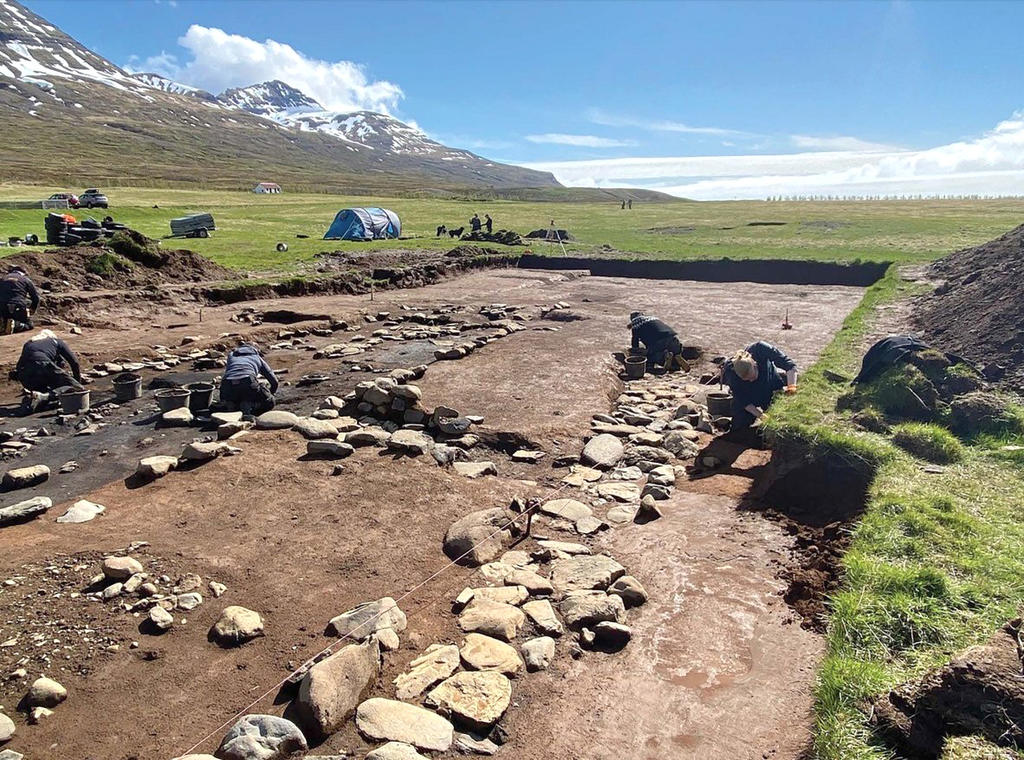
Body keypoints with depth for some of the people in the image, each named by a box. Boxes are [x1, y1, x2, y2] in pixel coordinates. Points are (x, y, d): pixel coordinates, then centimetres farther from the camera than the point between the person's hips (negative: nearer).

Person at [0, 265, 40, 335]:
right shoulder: (26, 280, 12)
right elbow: (36, 297, 10)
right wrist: (32, 311, 25)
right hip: (19, 307, -3)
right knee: (28, 326, 14)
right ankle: (15, 325, -19)